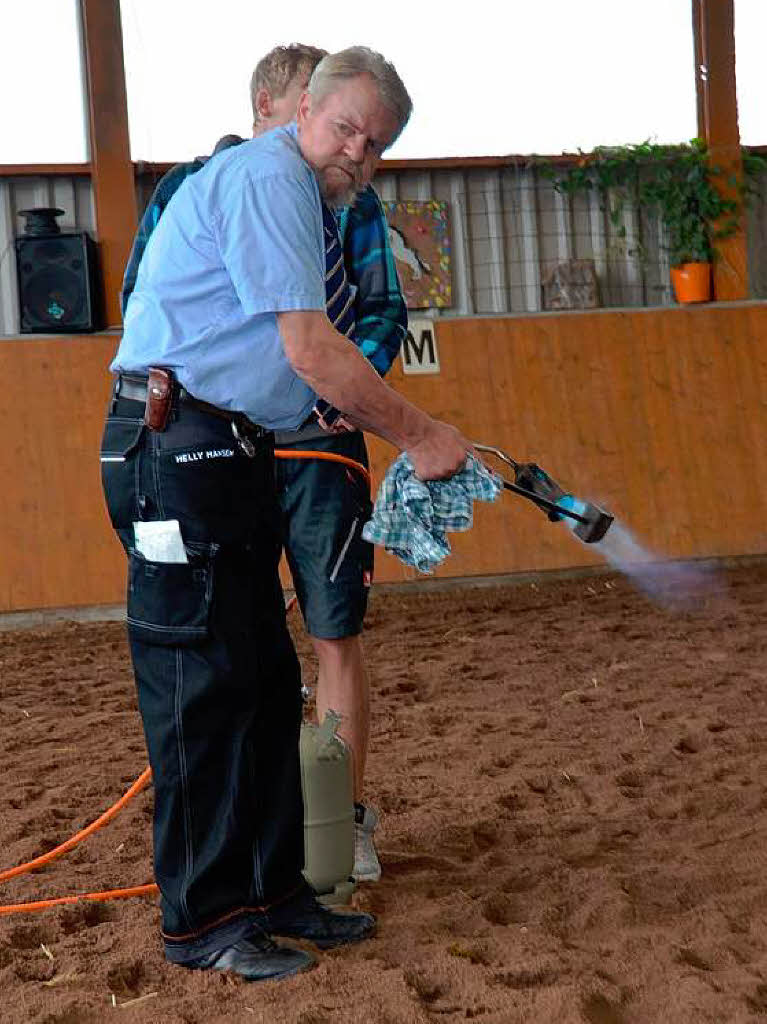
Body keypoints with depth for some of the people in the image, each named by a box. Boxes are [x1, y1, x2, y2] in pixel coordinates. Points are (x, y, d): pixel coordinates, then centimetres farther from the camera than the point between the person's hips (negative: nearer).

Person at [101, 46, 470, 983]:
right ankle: (201, 920, 5)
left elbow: (294, 362, 23)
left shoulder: (297, 195, 24)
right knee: (203, 687, -5)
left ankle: (272, 890, 19)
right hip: (176, 448, -10)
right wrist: (419, 436, -8)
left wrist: (402, 434, 17)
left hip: (223, 453, 10)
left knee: (265, 684, 10)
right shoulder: (270, 175, -9)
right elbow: (312, 351, -16)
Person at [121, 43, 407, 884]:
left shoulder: (348, 198, 10)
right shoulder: (190, 188, 8)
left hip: (318, 443, 0)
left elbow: (384, 308, 8)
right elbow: (142, 297, 7)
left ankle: (346, 820, 15)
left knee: (335, 637, 2)